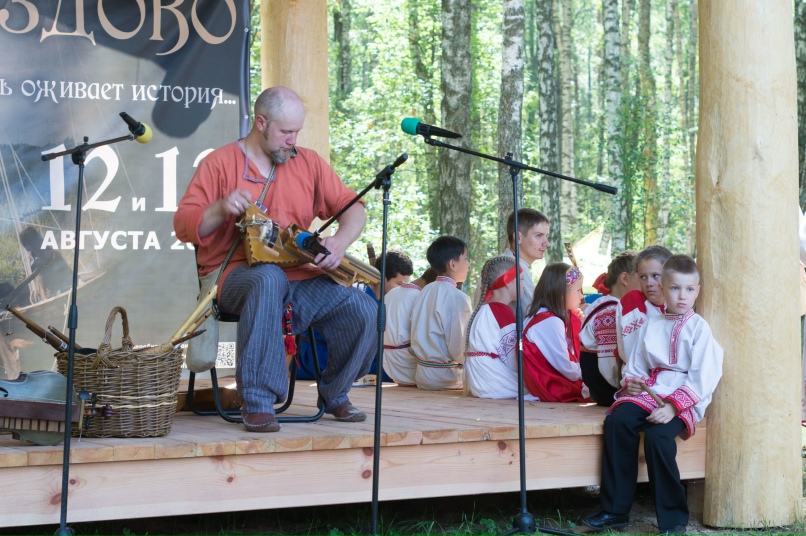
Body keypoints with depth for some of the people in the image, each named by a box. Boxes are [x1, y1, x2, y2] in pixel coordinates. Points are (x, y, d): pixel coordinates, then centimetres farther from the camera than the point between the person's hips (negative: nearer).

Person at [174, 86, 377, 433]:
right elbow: (183, 226, 0)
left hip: (302, 276, 4)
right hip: (237, 273, -4)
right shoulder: (220, 163, 3)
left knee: (364, 310, -20)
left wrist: (341, 241, -13)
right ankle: (258, 403, -38)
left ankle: (335, 393, 10)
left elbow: (352, 208, 10)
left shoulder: (307, 162, 14)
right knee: (269, 280, -42)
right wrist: (221, 209, -20)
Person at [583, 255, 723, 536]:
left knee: (657, 434, -31)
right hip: (650, 391, 5)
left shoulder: (699, 327, 0)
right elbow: (636, 362, 18)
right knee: (617, 421, -23)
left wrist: (673, 406, -19)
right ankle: (615, 510, -19)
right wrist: (632, 381, -6)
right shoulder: (651, 323, 16)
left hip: (684, 399, -5)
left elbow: (702, 378, -8)